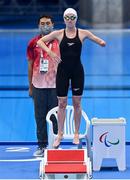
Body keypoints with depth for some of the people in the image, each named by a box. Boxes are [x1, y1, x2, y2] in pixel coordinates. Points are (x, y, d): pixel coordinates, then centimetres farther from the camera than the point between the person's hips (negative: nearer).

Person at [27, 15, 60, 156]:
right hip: (38, 85, 1)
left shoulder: (59, 41, 2)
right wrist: (30, 87, 8)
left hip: (55, 85, -1)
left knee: (56, 116, 1)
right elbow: (30, 65, 9)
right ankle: (42, 146, 10)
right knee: (40, 117, 3)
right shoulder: (33, 43, 4)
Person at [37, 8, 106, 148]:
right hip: (63, 70, 0)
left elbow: (101, 42, 3)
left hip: (77, 70, 0)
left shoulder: (83, 33, -1)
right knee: (62, 103, 2)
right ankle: (60, 134, 12)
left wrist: (102, 43, -22)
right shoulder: (59, 34, -1)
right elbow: (40, 42, 0)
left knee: (77, 103, 6)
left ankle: (76, 134, 16)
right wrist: (49, 52, -17)